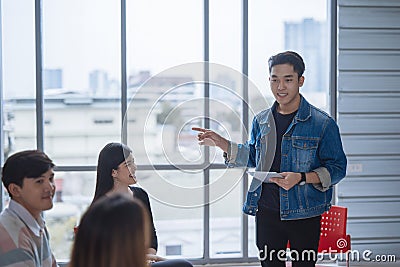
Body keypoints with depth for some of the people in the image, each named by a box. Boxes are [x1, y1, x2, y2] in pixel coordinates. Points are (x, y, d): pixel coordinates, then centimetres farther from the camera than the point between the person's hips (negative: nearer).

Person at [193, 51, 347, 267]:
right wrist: (220, 142, 10)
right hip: (266, 211, 4)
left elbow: (337, 168, -6)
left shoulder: (322, 123, -7)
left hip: (304, 214, -4)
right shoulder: (261, 121, 8)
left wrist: (301, 178, -21)